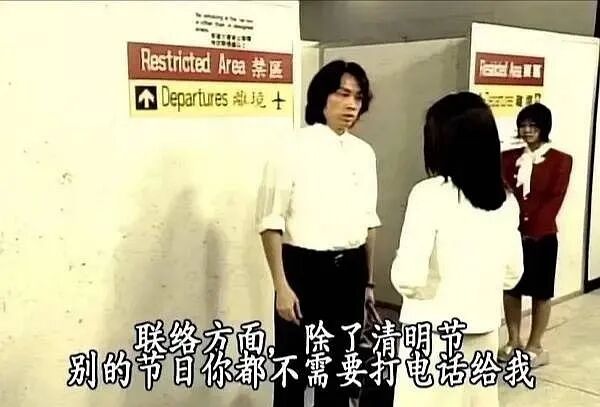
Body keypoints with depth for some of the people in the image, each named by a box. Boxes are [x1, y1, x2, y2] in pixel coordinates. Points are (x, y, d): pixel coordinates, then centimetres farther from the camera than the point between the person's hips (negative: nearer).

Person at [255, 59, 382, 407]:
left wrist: (369, 280, 14)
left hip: (350, 271, 5)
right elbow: (271, 221, -12)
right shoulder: (295, 149, -10)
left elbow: (369, 220, 13)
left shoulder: (364, 153, 6)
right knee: (294, 366, 7)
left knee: (340, 364, 17)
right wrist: (281, 285, -15)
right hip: (304, 268, -5)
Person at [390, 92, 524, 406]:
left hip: (434, 333, -5)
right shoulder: (506, 199, 3)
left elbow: (408, 277, -21)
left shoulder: (430, 193, -16)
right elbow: (512, 274, 10)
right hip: (484, 331, 6)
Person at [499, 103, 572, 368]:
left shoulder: (560, 160, -2)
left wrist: (531, 230, -17)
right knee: (510, 287, 10)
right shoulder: (509, 158, 8)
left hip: (542, 236, -3)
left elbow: (554, 199, -9)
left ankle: (535, 346, 20)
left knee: (540, 291, 7)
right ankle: (514, 341, 25)